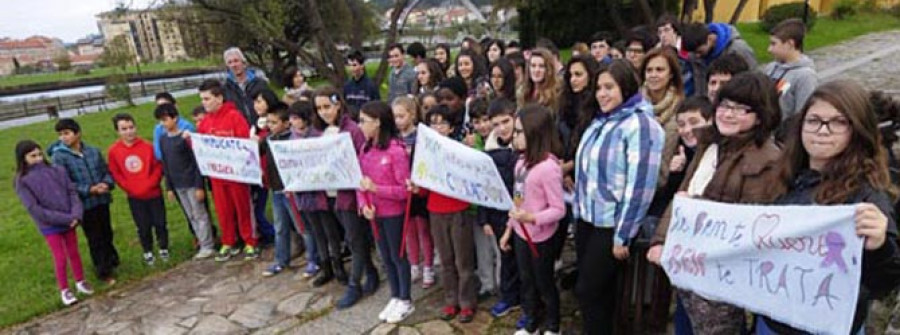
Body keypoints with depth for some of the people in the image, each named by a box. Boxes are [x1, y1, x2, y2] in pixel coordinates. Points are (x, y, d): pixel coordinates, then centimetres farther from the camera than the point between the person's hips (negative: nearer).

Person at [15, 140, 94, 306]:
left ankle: (80, 282, 35)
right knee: (61, 258, 5)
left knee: (74, 253, 15)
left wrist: (76, 215, -16)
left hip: (69, 222, 3)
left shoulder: (58, 171, -3)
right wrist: (66, 218, -17)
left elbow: (72, 192, -2)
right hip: (49, 226, -3)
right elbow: (35, 210, -15)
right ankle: (64, 290, 24)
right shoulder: (23, 182, -11)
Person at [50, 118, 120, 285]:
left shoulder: (93, 151, 1)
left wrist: (107, 183, -14)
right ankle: (104, 272, 21)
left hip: (102, 201, 4)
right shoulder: (59, 157, -11)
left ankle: (112, 262, 40)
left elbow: (107, 171, 8)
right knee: (95, 240, 6)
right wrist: (90, 190, -19)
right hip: (84, 205, -4)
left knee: (107, 234, 19)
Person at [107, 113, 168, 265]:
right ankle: (148, 252, 25)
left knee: (160, 223, 7)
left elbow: (158, 167, -5)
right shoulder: (113, 151, -5)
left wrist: (150, 184, -13)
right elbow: (115, 174, 0)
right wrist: (130, 188, -8)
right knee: (143, 227, 8)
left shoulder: (147, 146, -8)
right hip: (134, 197, 1)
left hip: (154, 193, 0)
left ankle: (164, 249, 26)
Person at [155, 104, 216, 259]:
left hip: (192, 183, -6)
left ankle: (207, 246, 9)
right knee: (191, 216, 11)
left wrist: (199, 186, -15)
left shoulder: (186, 136, -11)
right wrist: (169, 187, 9)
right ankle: (203, 243, 19)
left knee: (200, 214, 1)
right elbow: (165, 165, 11)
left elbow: (197, 162, -12)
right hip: (178, 186, 6)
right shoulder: (163, 139, 7)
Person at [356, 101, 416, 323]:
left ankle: (406, 301, 26)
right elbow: (360, 180, 4)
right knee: (385, 257, 18)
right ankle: (395, 297, 35)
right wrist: (363, 204, -12)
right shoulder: (365, 148, 3)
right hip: (375, 213, 7)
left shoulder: (396, 150, -18)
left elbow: (405, 189, -18)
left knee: (397, 256, 8)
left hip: (394, 213, -6)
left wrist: (376, 189, -26)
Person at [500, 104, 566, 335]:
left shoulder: (548, 167, -23)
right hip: (521, 234, 7)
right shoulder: (522, 162, 2)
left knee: (544, 284, 13)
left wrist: (531, 217, -35)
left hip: (541, 238, -7)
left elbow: (559, 210, -21)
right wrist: (509, 229, 13)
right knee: (526, 282, 20)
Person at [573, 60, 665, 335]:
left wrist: (622, 236, -17)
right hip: (587, 219, 7)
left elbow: (639, 185, -19)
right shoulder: (600, 122, 10)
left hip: (611, 225, -7)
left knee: (588, 291, 1)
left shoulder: (640, 125, -15)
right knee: (599, 290, 17)